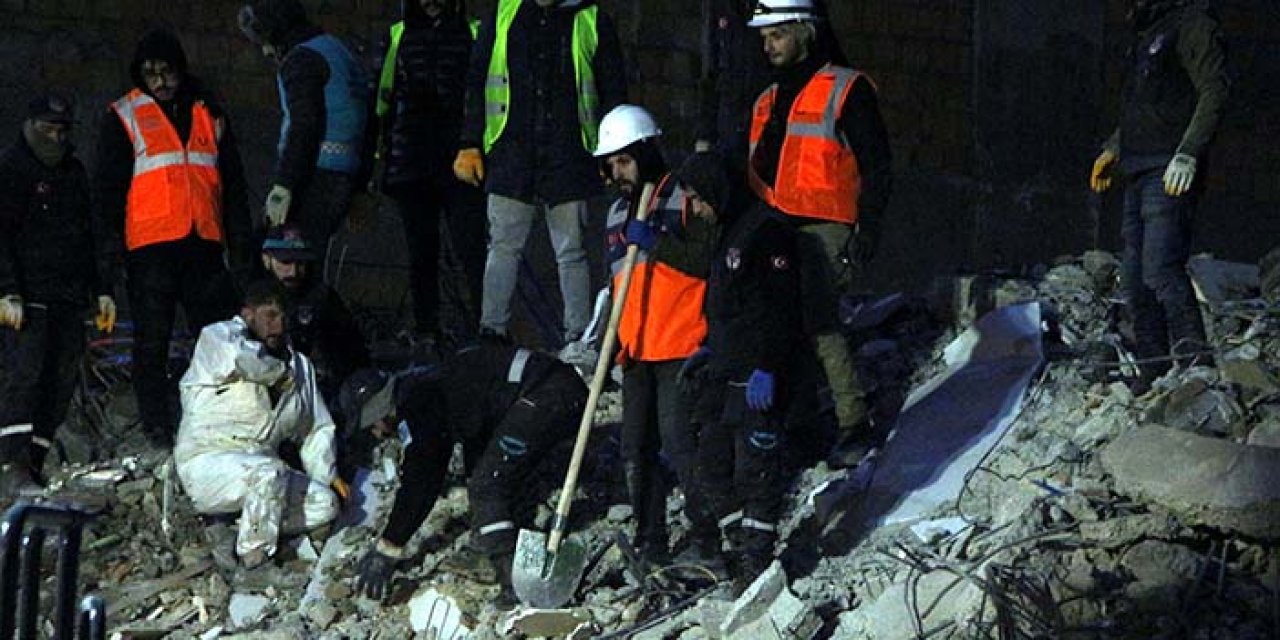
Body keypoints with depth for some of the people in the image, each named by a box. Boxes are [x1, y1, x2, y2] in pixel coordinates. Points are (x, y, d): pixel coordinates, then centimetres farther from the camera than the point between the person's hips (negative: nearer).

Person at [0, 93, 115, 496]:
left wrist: (102, 290, 20)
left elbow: (90, 235, 27)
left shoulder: (73, 172, 21)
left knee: (60, 382, 0)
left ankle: (32, 467, 2)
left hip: (67, 297, 7)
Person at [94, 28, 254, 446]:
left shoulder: (209, 115, 16)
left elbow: (234, 188, 19)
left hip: (204, 245, 3)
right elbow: (107, 189, 4)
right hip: (150, 248, -3)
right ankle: (157, 429, 3)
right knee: (152, 344, -1)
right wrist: (111, 250, -6)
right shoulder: (125, 118, 7)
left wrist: (242, 249, 11)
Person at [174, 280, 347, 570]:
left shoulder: (300, 367, 17)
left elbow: (316, 428, 24)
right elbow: (240, 359, -29)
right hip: (207, 462, -8)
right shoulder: (217, 337, -4)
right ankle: (254, 558, -24)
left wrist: (326, 473, 8)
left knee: (325, 503, -11)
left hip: (260, 468, 8)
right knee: (268, 472, -37)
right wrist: (279, 372, -10)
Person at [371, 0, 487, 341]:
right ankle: (426, 329, 11)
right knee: (421, 254, 6)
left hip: (460, 161, -2)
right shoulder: (398, 37, 14)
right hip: (411, 167, 2)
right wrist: (381, 158, 10)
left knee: (470, 248, -12)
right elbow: (382, 99, 15)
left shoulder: (474, 35, 8)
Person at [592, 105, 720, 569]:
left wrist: (654, 242, -20)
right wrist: (609, 338, 16)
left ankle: (706, 541, -6)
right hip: (638, 350, 8)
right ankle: (649, 545, 11)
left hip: (681, 345, -8)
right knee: (637, 448, 6)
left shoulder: (685, 200, -4)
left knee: (678, 439, -12)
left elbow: (706, 261, -14)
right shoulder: (618, 214, 20)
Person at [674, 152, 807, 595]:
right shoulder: (725, 234, 19)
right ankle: (738, 548, 17)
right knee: (714, 470, 9)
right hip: (722, 374, 10)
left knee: (755, 470, -7)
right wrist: (708, 350, 20)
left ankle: (757, 561, -3)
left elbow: (782, 308, -17)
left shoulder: (767, 230, -12)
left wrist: (766, 368, -21)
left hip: (758, 378, -10)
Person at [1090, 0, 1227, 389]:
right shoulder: (1148, 35, 23)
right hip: (1139, 174, 10)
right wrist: (1113, 149, 22)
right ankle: (1153, 368, 10)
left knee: (1161, 269, -19)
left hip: (1170, 174, -10)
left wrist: (1188, 154, -22)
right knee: (1135, 277, 7)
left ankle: (1195, 363, -19)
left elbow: (1214, 93, -15)